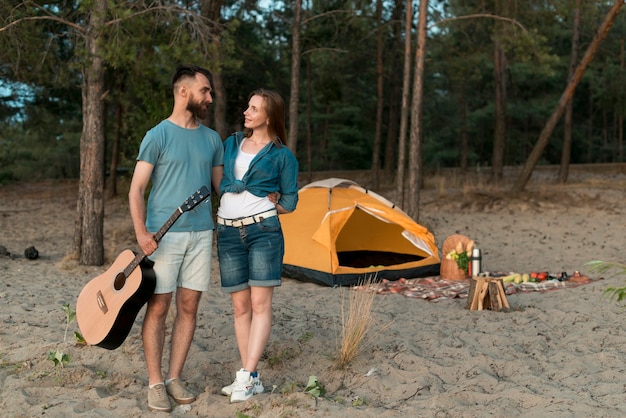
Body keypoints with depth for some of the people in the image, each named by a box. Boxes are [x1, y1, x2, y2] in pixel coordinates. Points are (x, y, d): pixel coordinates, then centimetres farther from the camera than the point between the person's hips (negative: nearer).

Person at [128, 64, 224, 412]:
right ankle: (155, 383, 8)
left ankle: (175, 379, 16)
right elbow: (136, 191, -6)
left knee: (189, 307, 7)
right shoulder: (158, 135, -5)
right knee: (158, 307, -1)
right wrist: (141, 232, -18)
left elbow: (221, 187, 18)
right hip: (165, 235, -5)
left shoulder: (212, 139, 11)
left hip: (202, 234, 5)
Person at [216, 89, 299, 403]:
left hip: (264, 230, -4)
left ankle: (246, 376, -5)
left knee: (260, 304, -8)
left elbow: (289, 203, 6)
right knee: (240, 306, 5)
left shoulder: (282, 156, 3)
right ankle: (251, 379, 12)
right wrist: (228, 209, 10)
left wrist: (260, 207, 7)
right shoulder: (230, 143, 14)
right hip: (228, 233, 4)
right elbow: (215, 182, 22)